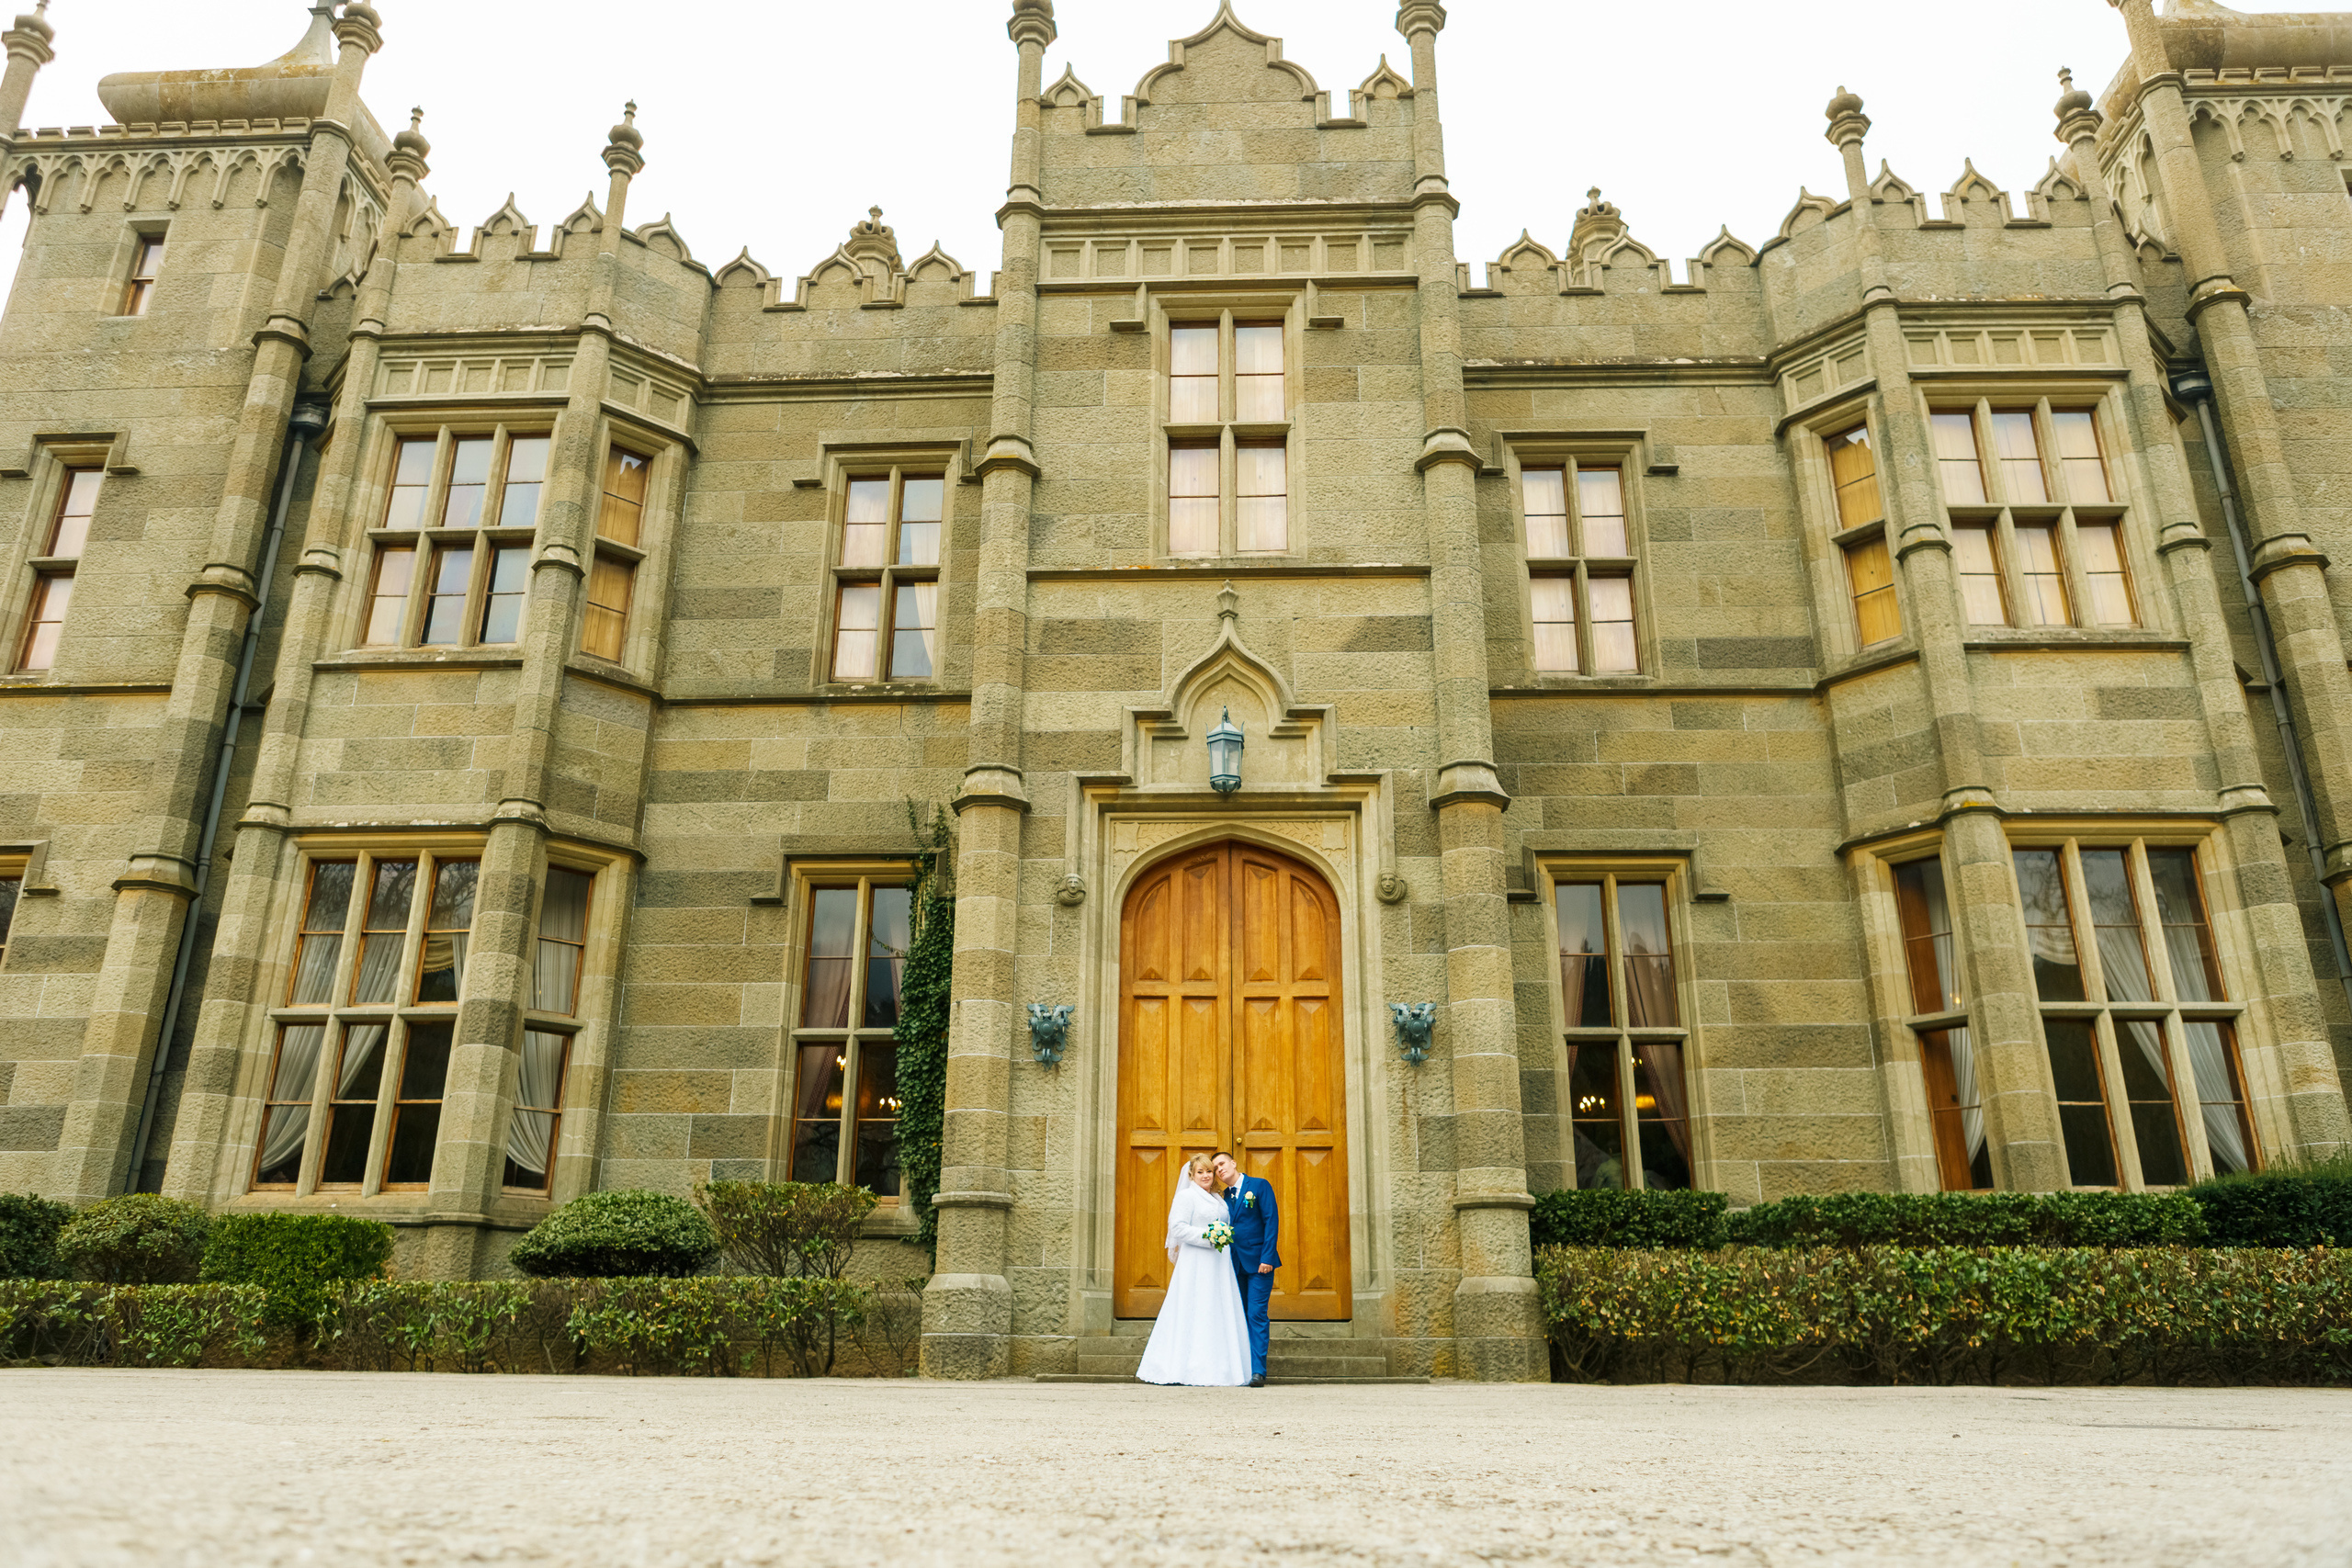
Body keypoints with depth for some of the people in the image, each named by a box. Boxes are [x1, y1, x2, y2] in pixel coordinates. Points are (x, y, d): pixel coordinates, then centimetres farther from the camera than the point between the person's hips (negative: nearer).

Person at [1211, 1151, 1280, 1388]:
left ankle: (1258, 1371, -9)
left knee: (1257, 1315, -10)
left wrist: (1267, 1258, -15)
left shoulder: (1260, 1186, -2)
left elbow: (1272, 1221, -8)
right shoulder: (1224, 1196, 14)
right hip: (1235, 1265, 5)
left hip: (1258, 1262, -5)